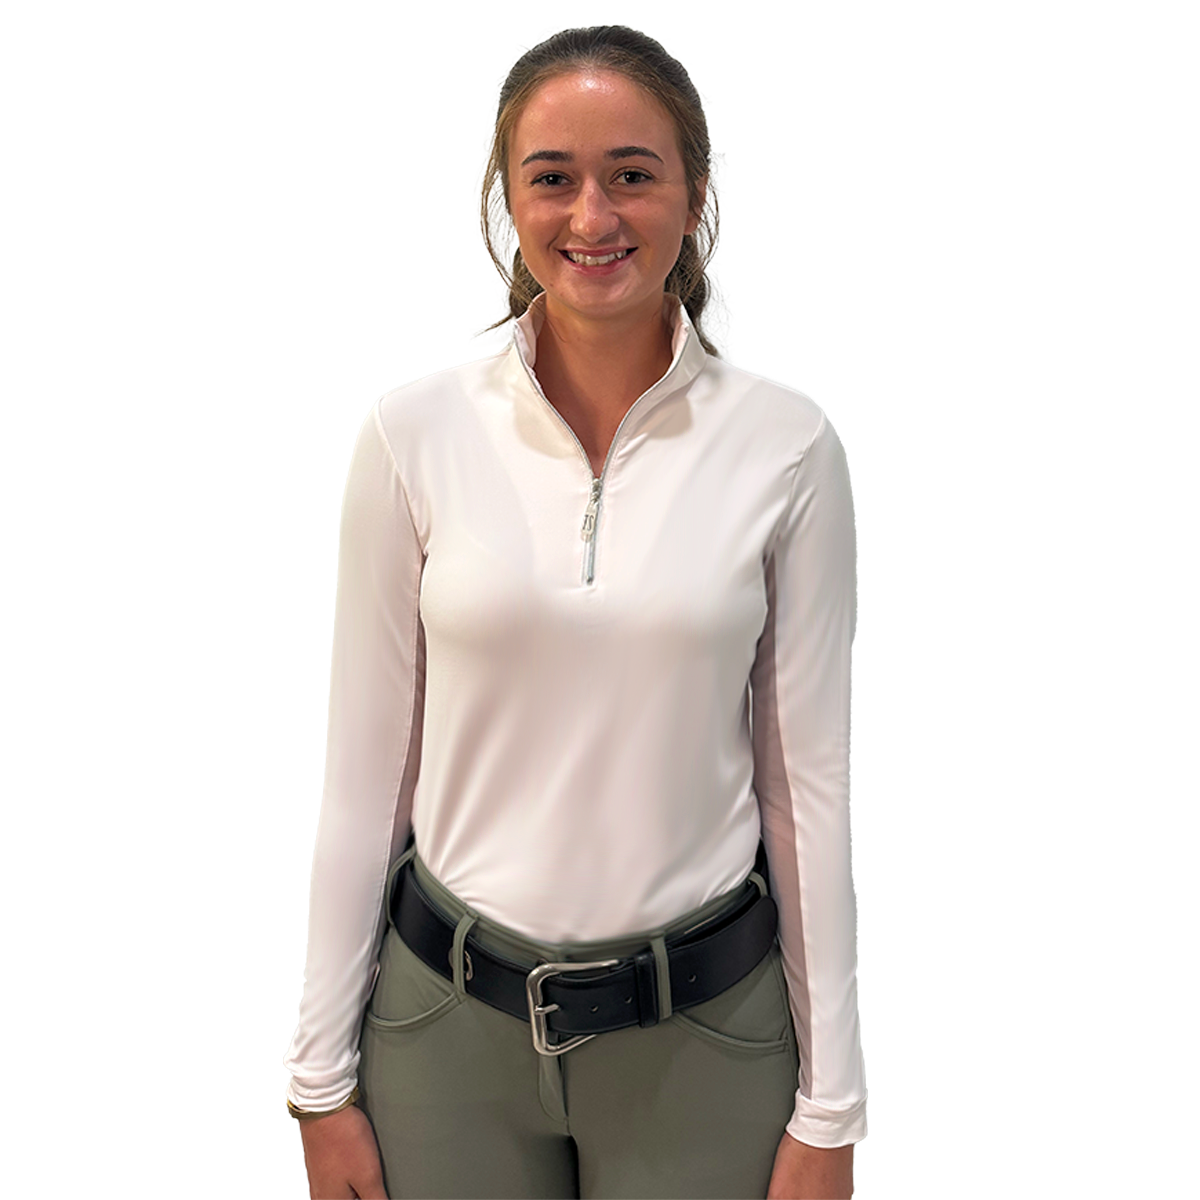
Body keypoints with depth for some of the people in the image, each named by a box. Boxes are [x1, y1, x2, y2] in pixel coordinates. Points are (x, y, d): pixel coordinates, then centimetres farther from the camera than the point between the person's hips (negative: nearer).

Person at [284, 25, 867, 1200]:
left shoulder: (786, 447, -7)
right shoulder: (416, 433, -6)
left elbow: (808, 779, -4)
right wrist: (323, 1076, 1)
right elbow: (367, 765, -2)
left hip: (702, 1034, 0)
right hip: (447, 1018, 1)